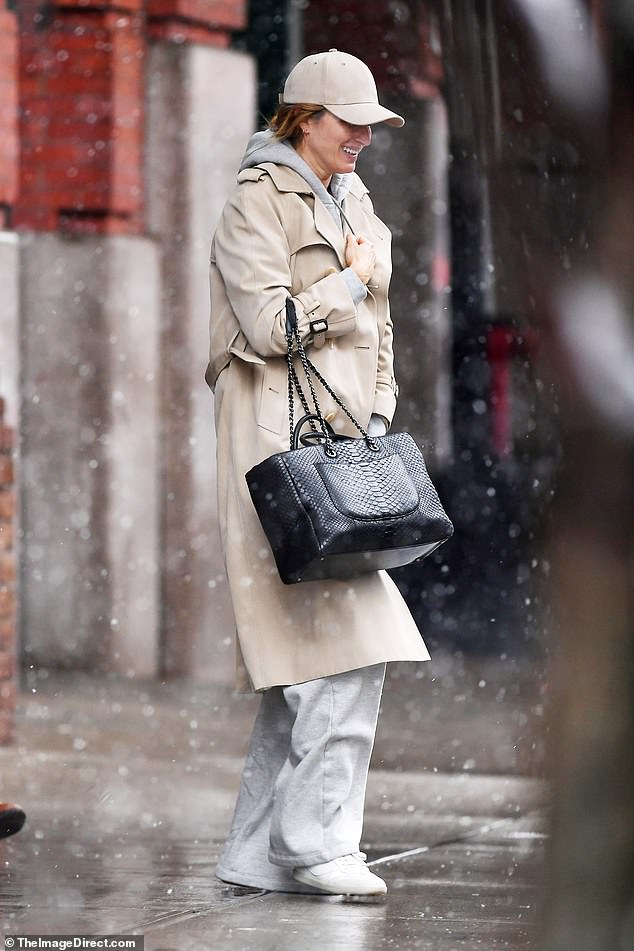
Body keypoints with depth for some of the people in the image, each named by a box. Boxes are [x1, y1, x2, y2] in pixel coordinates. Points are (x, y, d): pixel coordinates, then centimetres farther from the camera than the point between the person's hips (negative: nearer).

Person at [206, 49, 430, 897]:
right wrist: (350, 281, -4)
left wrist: (377, 416, 14)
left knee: (308, 655, 6)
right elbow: (269, 325, -16)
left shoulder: (354, 204, 20)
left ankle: (258, 851, 10)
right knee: (346, 645, -16)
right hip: (280, 437, -9)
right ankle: (318, 841, -13)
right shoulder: (257, 203, -6)